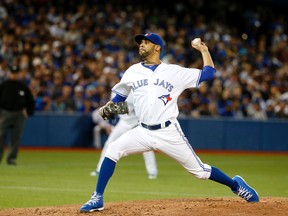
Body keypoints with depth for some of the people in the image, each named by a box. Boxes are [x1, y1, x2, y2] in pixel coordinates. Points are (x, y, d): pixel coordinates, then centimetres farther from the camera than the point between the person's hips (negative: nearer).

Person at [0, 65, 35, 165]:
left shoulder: (23, 87, 8)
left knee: (16, 138, 0)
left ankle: (12, 158, 6)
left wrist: (28, 112, 4)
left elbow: (31, 101, 15)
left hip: (19, 115, 1)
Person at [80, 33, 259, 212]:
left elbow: (209, 73, 4)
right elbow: (119, 96, 19)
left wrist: (203, 49, 5)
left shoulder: (175, 72, 2)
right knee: (113, 149, -20)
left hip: (169, 133, -2)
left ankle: (236, 185, 25)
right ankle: (97, 199, -13)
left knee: (199, 170, 0)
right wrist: (106, 108, 2)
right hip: (143, 132, 2)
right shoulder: (133, 71, 10)